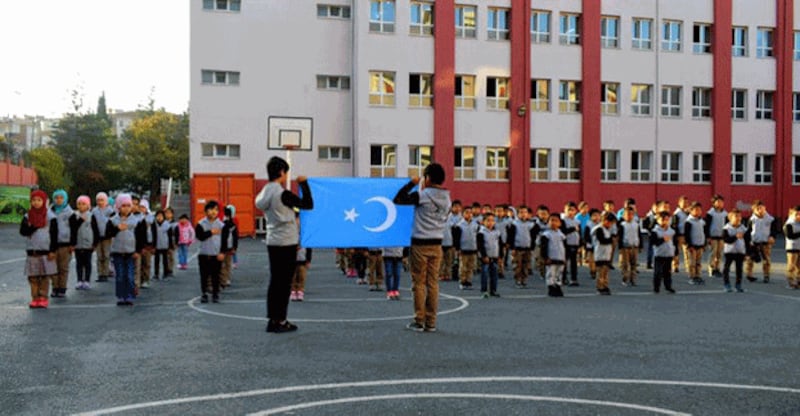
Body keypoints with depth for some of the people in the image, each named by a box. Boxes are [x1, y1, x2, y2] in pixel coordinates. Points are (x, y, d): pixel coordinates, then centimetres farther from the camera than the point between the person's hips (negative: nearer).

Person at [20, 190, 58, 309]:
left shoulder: (50, 216, -1)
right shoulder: (27, 216, 9)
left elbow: (54, 235, -3)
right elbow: (22, 231, -2)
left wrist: (53, 250, -9)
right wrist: (34, 227, -18)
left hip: (46, 251, -3)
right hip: (31, 250, 3)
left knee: (45, 277, -1)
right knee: (33, 277, 3)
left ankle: (43, 298, 4)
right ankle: (35, 298, 9)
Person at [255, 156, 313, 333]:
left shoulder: (264, 193, 7)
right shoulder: (283, 194, -16)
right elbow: (307, 204, -12)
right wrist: (304, 184, -1)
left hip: (272, 242, 8)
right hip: (286, 242, -8)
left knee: (275, 281, 11)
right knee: (284, 283, 0)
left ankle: (273, 320, 15)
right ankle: (280, 321, 4)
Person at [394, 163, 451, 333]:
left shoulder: (422, 196, -12)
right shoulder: (446, 198, 6)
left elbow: (397, 199, -8)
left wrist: (412, 183, 2)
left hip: (420, 244, -5)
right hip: (437, 244, 5)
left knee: (419, 282, 2)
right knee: (433, 283, 7)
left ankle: (419, 321, 4)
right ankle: (431, 322, 10)